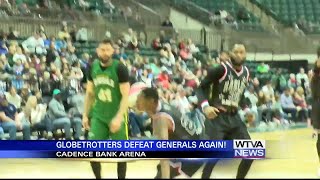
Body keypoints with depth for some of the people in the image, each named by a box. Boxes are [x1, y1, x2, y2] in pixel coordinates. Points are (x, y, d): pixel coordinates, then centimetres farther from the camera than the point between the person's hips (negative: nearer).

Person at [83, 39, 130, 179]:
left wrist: (119, 117, -27)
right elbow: (90, 93, 11)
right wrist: (85, 115, 6)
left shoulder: (119, 68, -15)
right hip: (98, 116, 4)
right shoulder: (93, 67, 0)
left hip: (116, 116, -4)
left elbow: (126, 96, -17)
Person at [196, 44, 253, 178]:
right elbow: (201, 87, -11)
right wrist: (205, 106, -26)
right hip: (217, 117, -7)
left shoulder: (246, 73, 7)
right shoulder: (221, 69, -14)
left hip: (234, 117, 7)